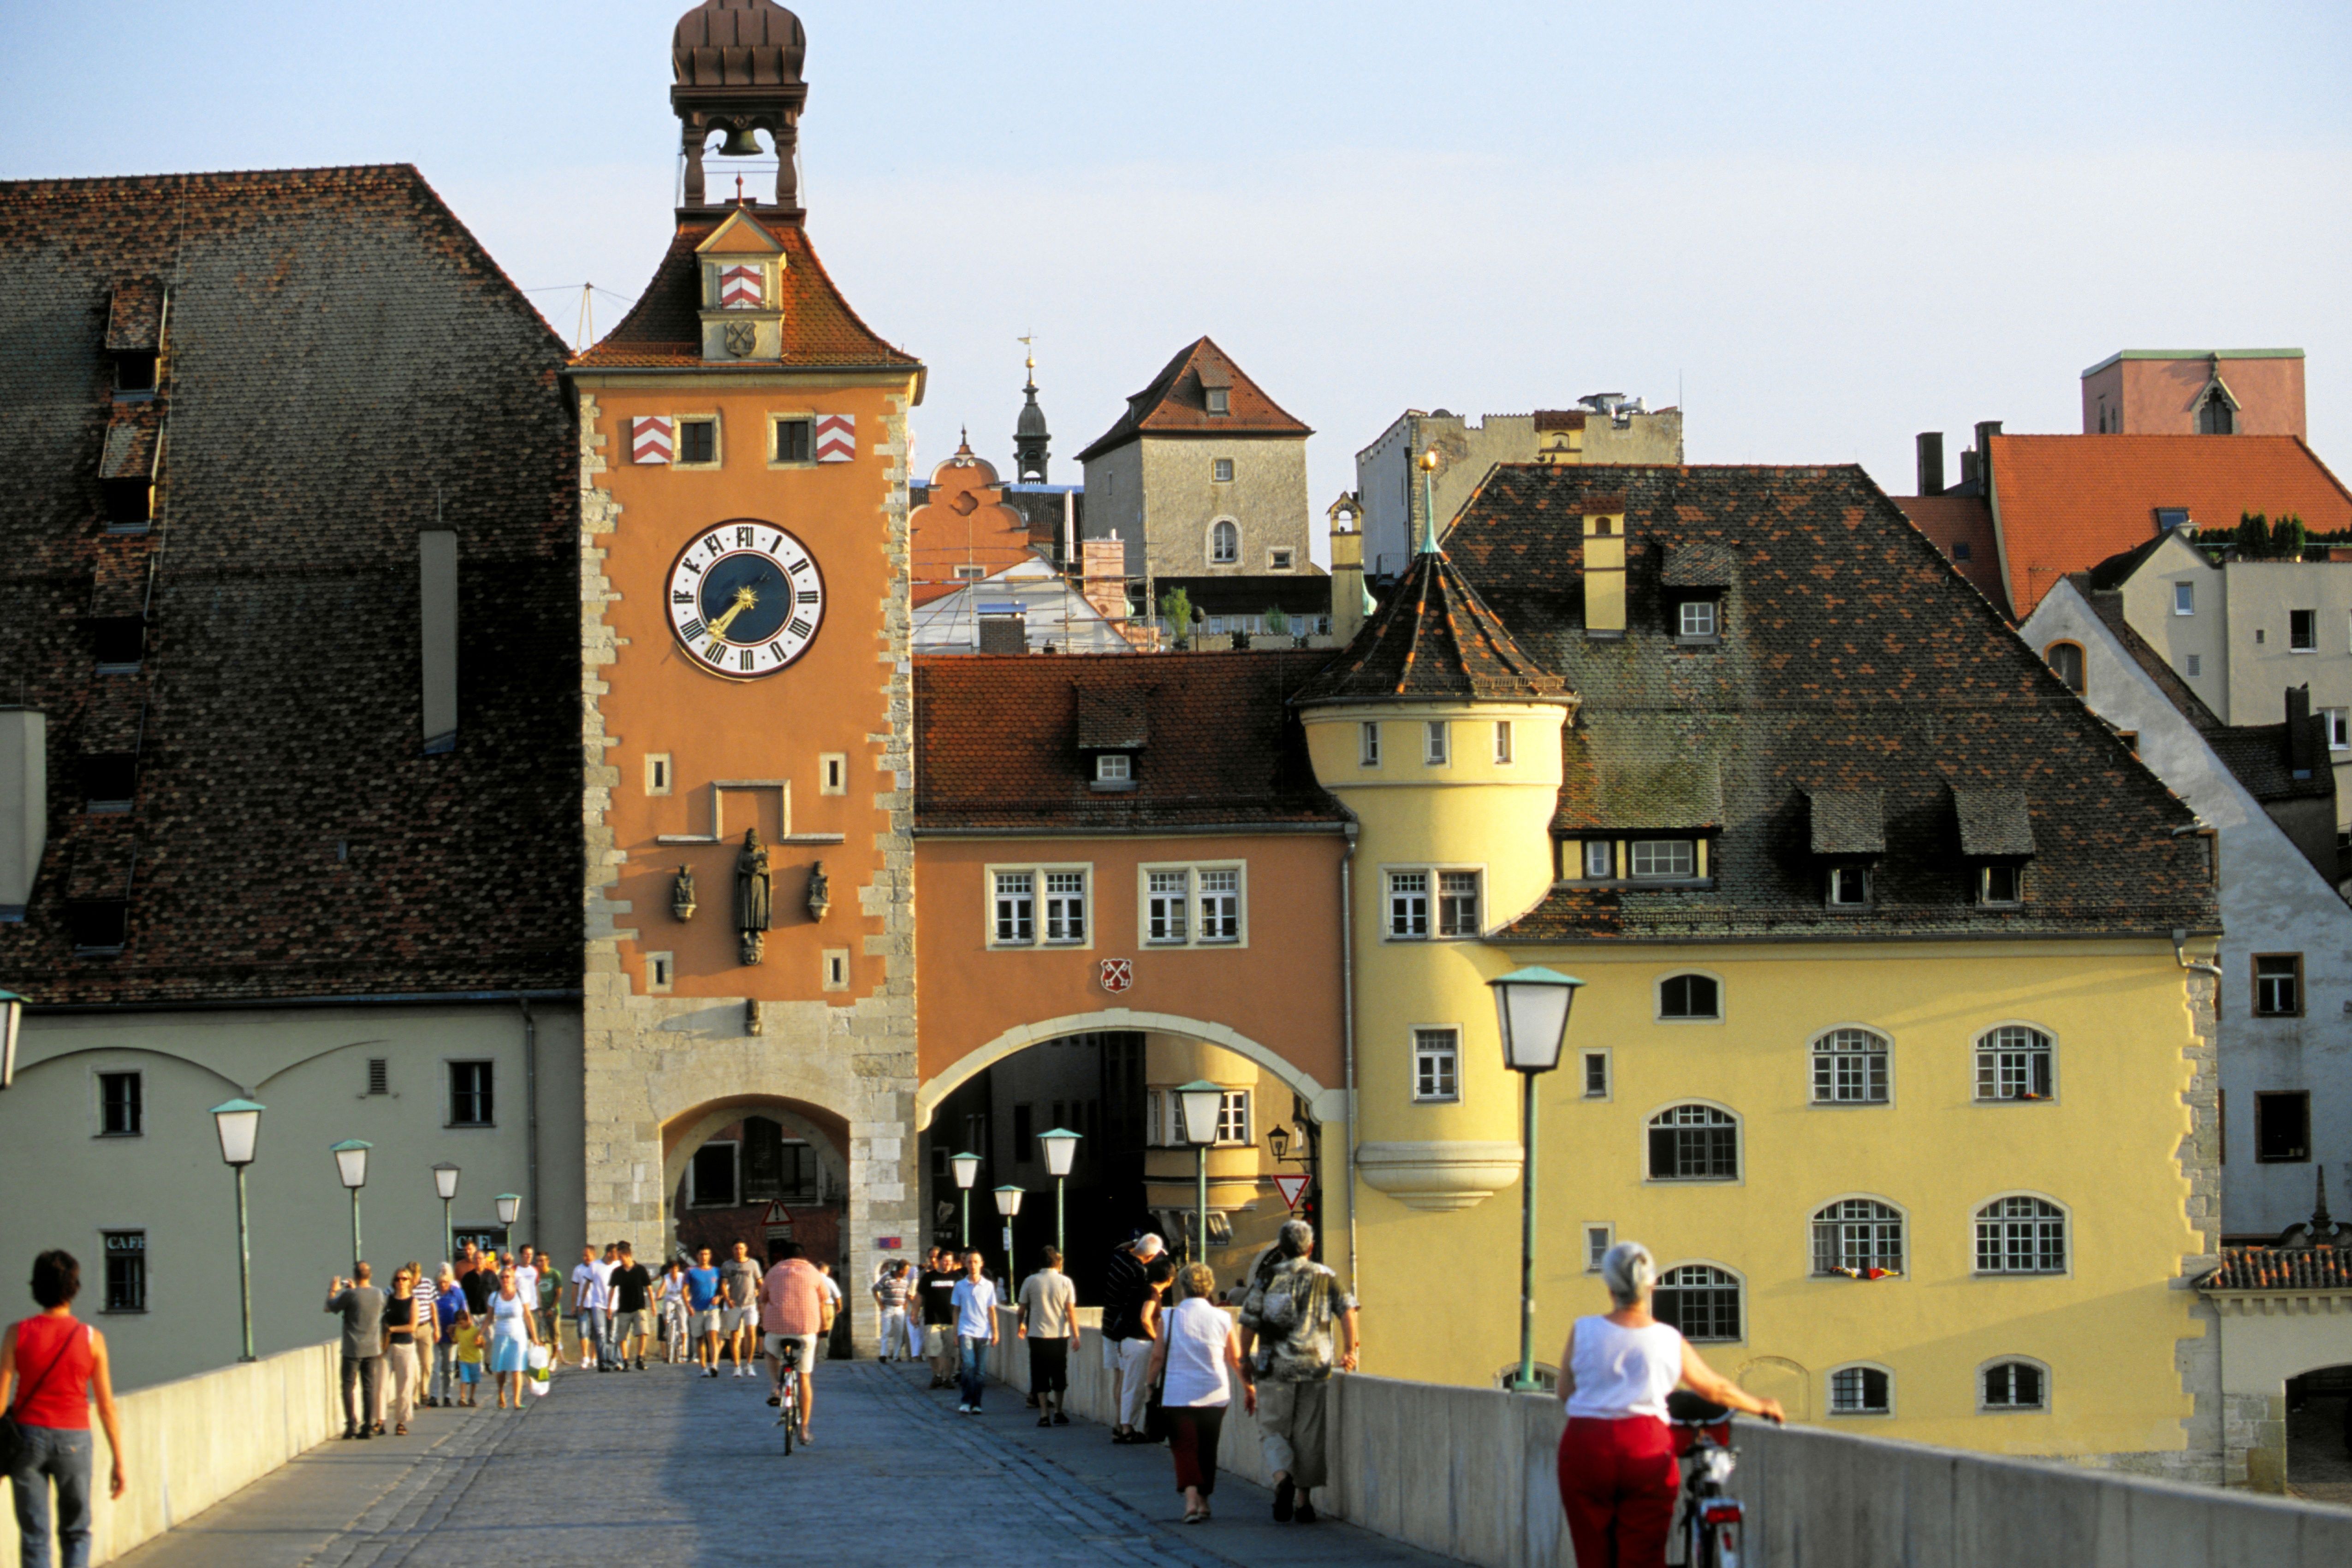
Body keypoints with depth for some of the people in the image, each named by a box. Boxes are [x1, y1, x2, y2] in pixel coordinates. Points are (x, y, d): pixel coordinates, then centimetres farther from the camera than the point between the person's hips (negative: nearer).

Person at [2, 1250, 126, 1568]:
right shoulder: (91, 1338, -5)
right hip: (73, 1439, 0)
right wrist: (119, 1462, 3)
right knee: (76, 1534, 14)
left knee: (34, 1536, 6)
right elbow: (106, 1405, -4)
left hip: (28, 1435, 0)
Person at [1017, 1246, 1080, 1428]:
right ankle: (1058, 1413, 16)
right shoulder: (1065, 1282, -4)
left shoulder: (1030, 1282, -3)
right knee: (1059, 1375, 13)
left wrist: (1021, 1324, 25)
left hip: (1037, 1336, 0)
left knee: (1041, 1377, 4)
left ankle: (1044, 1415, -2)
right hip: (1060, 1335, 0)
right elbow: (1071, 1311, -7)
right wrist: (1075, 1335, -3)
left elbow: (1023, 1308, 5)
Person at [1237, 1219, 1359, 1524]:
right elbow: (1347, 1310, -6)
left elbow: (1249, 1324, 1)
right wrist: (1350, 1348, 2)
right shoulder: (1326, 1278, 4)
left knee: (1272, 1431, 7)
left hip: (1275, 1370, -1)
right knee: (1309, 1436, 9)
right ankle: (1303, 1501, 9)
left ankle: (1282, 1478, -20)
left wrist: (1245, 1362, 11)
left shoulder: (1267, 1279, 0)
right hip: (1316, 1368, 1)